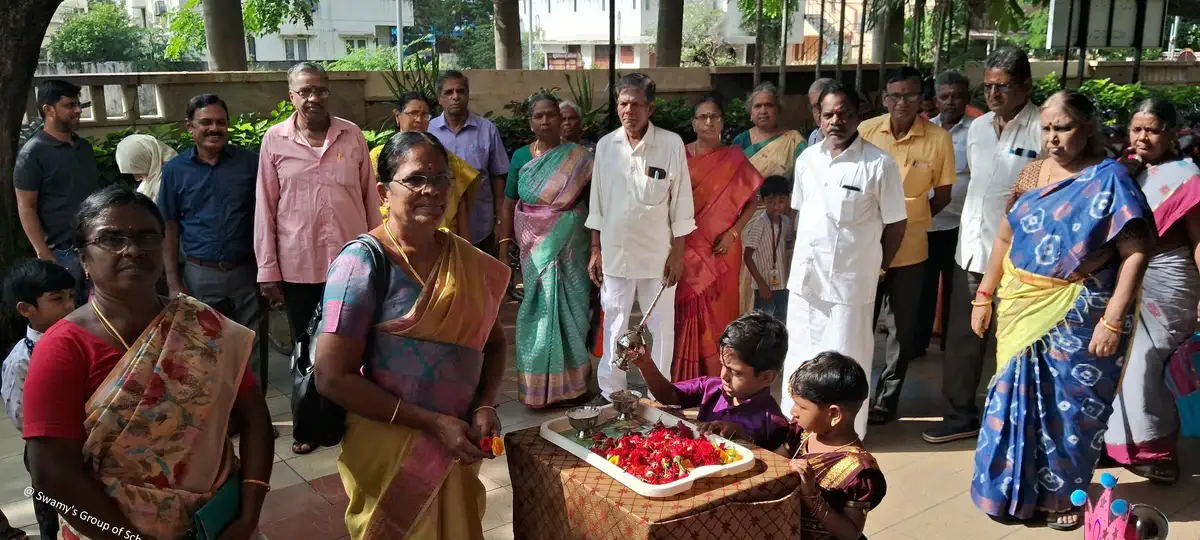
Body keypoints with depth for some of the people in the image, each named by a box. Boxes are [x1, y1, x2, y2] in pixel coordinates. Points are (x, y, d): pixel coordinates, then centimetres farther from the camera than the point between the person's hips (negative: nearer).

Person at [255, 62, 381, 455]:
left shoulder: (352, 136, 1)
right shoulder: (275, 140, -2)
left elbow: (370, 198, 5)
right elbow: (265, 207, -1)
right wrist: (268, 271, -2)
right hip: (298, 265, 0)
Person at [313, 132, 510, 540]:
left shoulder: (467, 260, 0)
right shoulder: (363, 262, -16)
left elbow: (494, 342, 11)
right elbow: (332, 377, -19)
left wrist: (486, 406, -7)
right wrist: (433, 423, -20)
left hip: (457, 452, 5)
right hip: (391, 454, -5)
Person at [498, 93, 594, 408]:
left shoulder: (579, 158, 0)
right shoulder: (521, 156, 6)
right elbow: (509, 205, 7)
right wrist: (504, 248, 3)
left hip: (570, 246, -1)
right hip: (534, 246, 1)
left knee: (569, 304, 3)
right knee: (540, 307, 4)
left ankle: (571, 379, 18)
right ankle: (539, 382, 16)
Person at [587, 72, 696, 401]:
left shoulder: (671, 144, -8)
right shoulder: (605, 145, 2)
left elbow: (681, 203, -4)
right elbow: (597, 203, 7)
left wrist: (678, 252, -5)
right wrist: (595, 250, 6)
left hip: (657, 253, -2)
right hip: (615, 252, 2)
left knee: (661, 326, 8)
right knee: (614, 324, 11)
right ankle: (610, 393, 23)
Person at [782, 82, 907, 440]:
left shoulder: (879, 164, -9)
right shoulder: (807, 159, 7)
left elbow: (895, 224, -3)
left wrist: (875, 269, 2)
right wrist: (804, 255, 12)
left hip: (850, 279, -5)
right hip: (805, 276, 5)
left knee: (843, 358, 3)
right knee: (800, 353, 14)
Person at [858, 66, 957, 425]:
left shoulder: (938, 139, -8)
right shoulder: (866, 131, -5)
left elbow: (942, 196, 2)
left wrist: (910, 220, -3)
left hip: (909, 249, -1)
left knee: (904, 327, 10)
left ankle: (887, 397, 25)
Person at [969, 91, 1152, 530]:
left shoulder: (1109, 179, -9)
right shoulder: (1032, 174, 6)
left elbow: (1135, 252, -15)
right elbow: (1005, 239, 12)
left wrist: (1113, 319, -20)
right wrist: (984, 296, 11)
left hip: (1078, 317, -4)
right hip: (1022, 311, 5)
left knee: (1071, 407, 8)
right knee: (1017, 399, 12)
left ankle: (1064, 495, 27)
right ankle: (1015, 490, 28)